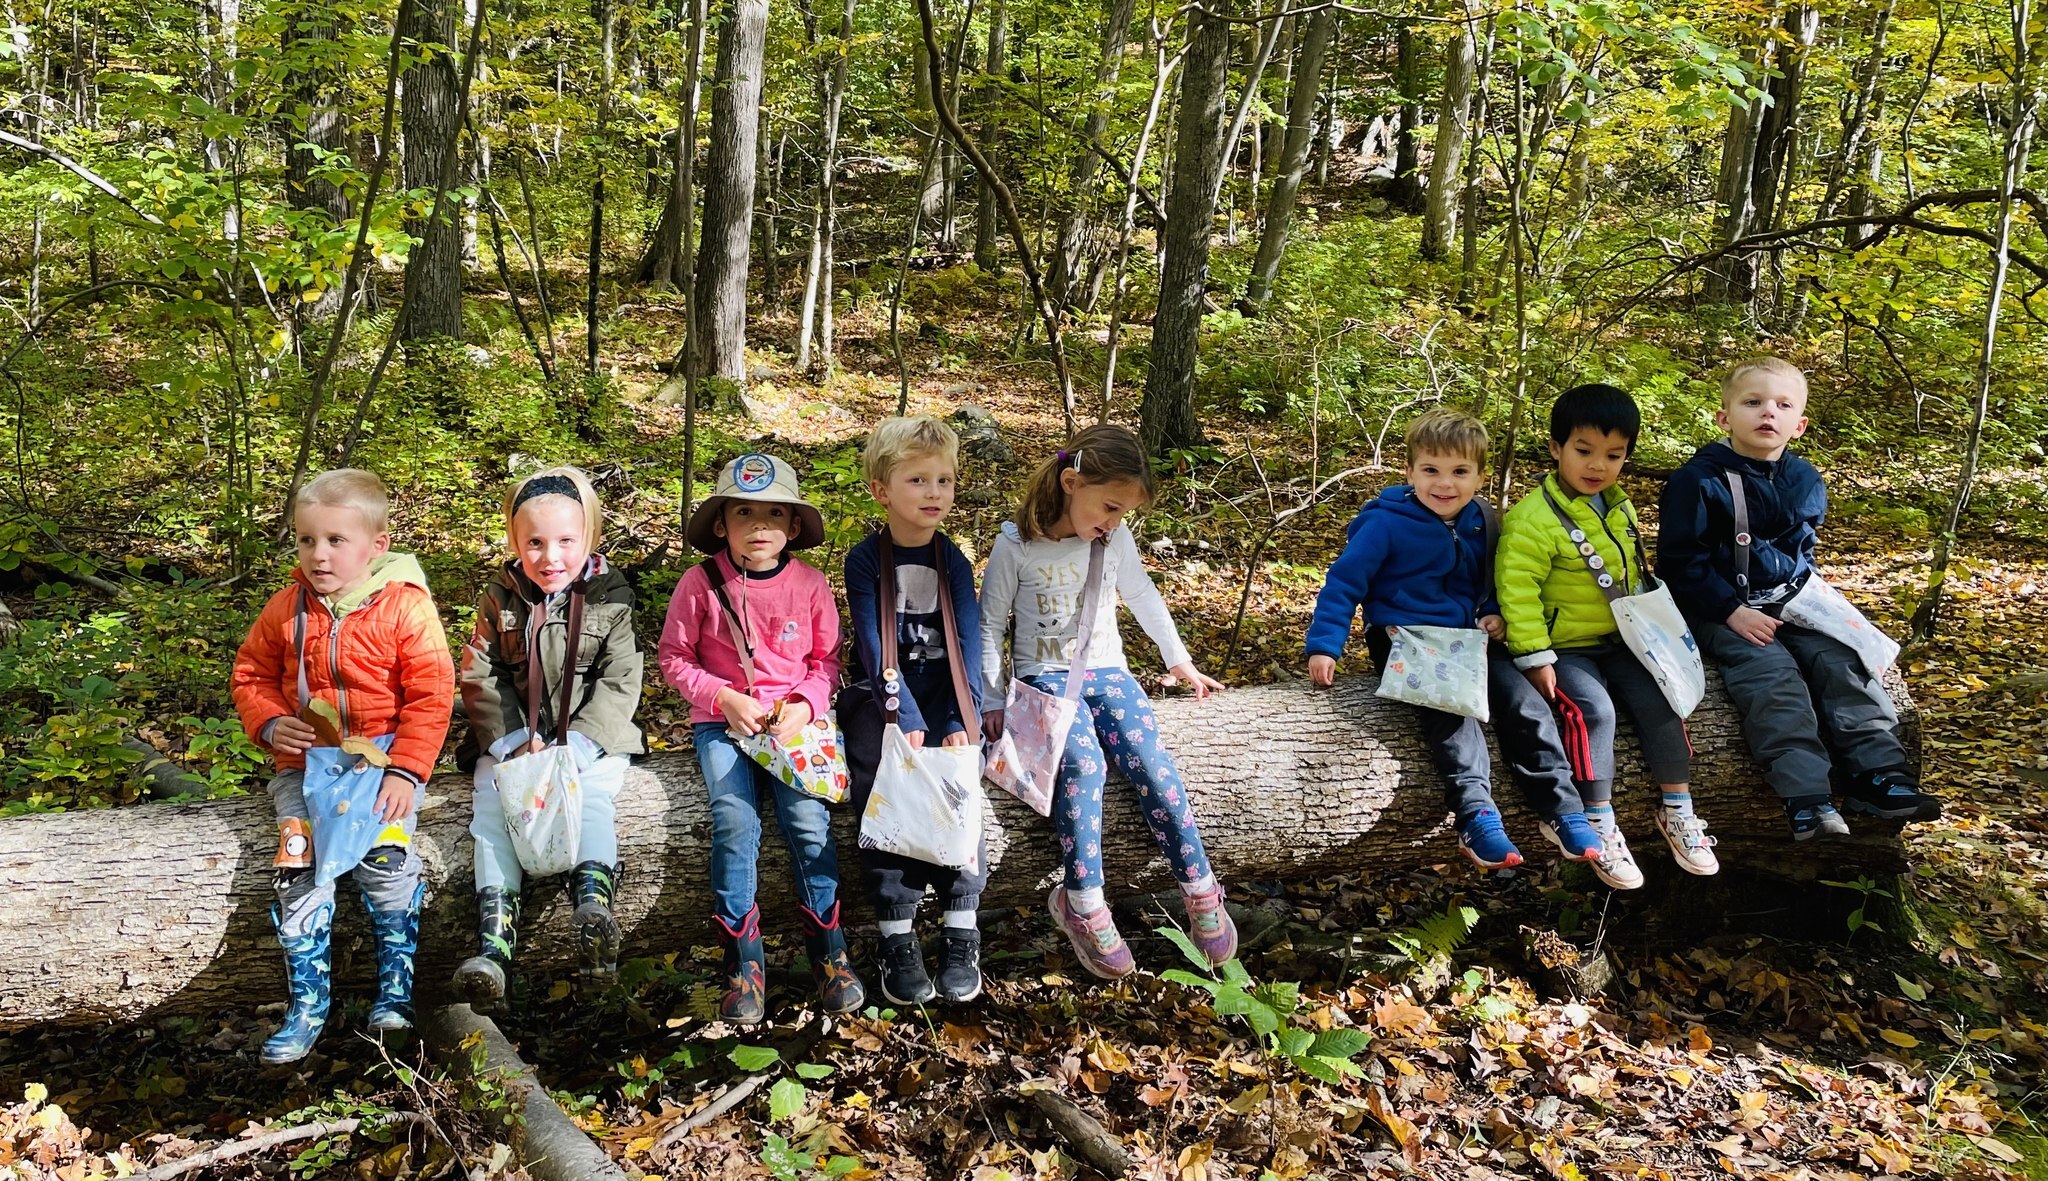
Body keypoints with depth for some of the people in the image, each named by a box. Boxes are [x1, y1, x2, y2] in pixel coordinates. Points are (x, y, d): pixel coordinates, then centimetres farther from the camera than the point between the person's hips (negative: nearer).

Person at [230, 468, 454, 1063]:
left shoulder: (405, 606, -8)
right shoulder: (286, 610, 5)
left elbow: (431, 694, -10)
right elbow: (251, 674, 17)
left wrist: (405, 770, -17)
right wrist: (270, 723, -4)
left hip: (386, 758, -3)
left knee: (385, 859, -21)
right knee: (299, 870, -10)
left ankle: (395, 986, -2)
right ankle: (308, 1002, 4)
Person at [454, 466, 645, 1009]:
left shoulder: (610, 597, -5)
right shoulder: (500, 596, 0)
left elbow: (619, 683, -8)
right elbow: (480, 675, 0)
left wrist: (576, 745, -19)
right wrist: (512, 740, -14)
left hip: (588, 734, -1)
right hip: (511, 735, 2)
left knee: (591, 793, -29)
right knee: (491, 800, -20)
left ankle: (593, 897, -45)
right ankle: (494, 930, -30)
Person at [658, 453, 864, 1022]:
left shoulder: (809, 584, -3)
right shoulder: (701, 582, -6)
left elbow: (826, 660, 7)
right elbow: (674, 659, 2)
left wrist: (805, 706, -11)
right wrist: (724, 698, -13)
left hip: (794, 718, 1)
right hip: (723, 720, 0)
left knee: (809, 822, -16)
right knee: (735, 825, -19)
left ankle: (827, 946, 4)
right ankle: (742, 959, -3)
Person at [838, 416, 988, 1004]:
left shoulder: (954, 563, 3)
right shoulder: (865, 560, -5)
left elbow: (968, 645, -5)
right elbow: (877, 649, -13)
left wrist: (960, 724, -19)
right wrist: (908, 721, -23)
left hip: (942, 696, 2)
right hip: (881, 697, -1)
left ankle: (961, 932, -14)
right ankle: (897, 937, -15)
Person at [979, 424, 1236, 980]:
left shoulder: (1115, 539, 2)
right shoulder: (1017, 545, -9)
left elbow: (1144, 599, 19)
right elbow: (990, 625, -2)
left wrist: (1182, 662, 26)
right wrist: (990, 701, -6)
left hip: (1106, 672, 3)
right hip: (1044, 677, -3)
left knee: (1150, 762, -22)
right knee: (1083, 763, -31)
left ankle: (1200, 889, -11)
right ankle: (1083, 904, -26)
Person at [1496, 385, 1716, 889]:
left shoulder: (1620, 508, 8)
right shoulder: (1533, 517, -18)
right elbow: (1517, 588, -21)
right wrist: (1534, 658, -23)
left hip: (1619, 641, 7)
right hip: (1563, 648, -7)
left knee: (1657, 699, -10)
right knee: (1593, 709, -25)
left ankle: (1678, 810, 3)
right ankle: (1599, 827, -16)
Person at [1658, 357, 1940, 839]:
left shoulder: (1806, 482, 8)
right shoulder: (1698, 480, -12)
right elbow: (1680, 561, -13)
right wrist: (1733, 611, -19)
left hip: (1790, 602, 6)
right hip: (1722, 609, -6)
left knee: (1841, 661, -15)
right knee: (1772, 674, -27)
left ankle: (1881, 773, -16)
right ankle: (1807, 798, -35)